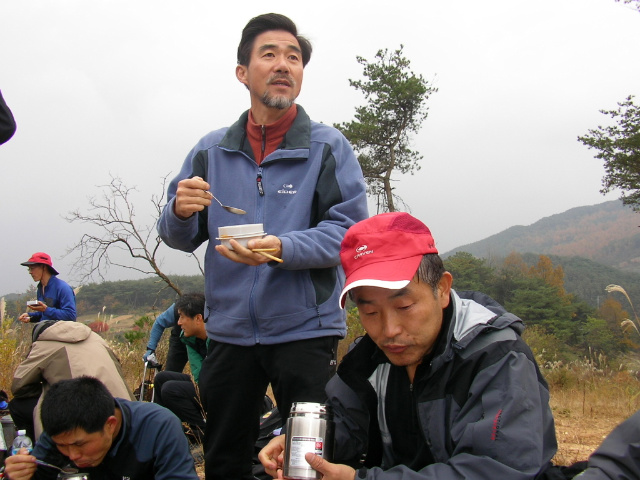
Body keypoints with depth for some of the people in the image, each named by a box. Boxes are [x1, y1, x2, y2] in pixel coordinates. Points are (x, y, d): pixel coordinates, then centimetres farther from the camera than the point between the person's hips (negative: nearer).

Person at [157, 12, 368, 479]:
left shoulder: (329, 146, -2)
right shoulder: (211, 150, 7)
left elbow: (349, 231, -12)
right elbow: (180, 238, 8)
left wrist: (284, 248, -28)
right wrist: (181, 212, -15)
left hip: (305, 329, -3)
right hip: (229, 330, 3)